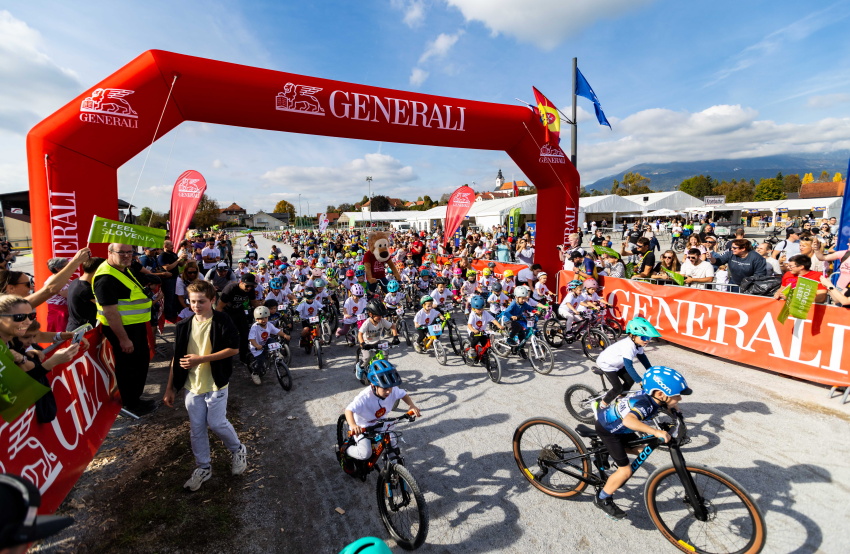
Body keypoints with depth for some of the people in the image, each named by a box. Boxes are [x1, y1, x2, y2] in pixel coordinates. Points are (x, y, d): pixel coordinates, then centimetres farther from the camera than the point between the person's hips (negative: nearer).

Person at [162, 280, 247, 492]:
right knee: (196, 428, 11)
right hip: (191, 386, 4)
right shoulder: (184, 326, 1)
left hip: (216, 384, -4)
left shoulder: (223, 321, -12)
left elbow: (234, 349, -15)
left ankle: (238, 450, 27)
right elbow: (176, 358, 6)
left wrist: (201, 359, -20)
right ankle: (203, 468, 30)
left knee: (216, 423, -1)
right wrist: (170, 388, 6)